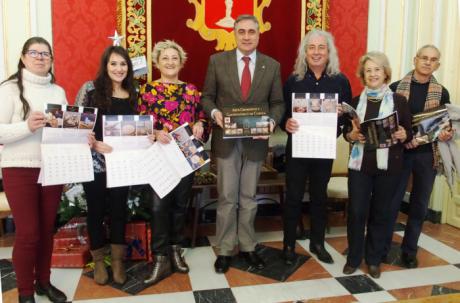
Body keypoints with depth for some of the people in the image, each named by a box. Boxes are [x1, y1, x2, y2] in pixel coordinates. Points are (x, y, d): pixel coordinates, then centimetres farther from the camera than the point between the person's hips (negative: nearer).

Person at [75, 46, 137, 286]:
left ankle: (117, 260, 27)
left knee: (119, 209, 10)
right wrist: (94, 143, -19)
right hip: (95, 161, -3)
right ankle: (99, 261, 27)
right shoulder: (90, 89, -4)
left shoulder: (132, 94, 8)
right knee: (96, 210, 9)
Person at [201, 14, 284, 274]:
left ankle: (248, 246, 28)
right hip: (227, 140, -1)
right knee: (227, 198, 5)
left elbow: (278, 102, 5)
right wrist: (215, 112, -17)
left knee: (249, 198, 12)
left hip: (256, 141, 1)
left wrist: (272, 122, -15)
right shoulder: (217, 61, 1)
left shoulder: (272, 66, 3)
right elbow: (207, 96, 4)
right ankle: (225, 250, 20)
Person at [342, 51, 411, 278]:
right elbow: (345, 132, 10)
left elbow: (409, 132, 5)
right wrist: (352, 135, -12)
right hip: (359, 164, 1)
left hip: (388, 165, -1)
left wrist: (403, 135, -17)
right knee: (356, 212, 1)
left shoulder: (398, 101, 2)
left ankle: (374, 260, 24)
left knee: (380, 212, 8)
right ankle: (353, 258, 18)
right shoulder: (356, 101, 8)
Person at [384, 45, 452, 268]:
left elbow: (448, 124, 10)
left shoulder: (442, 93, 5)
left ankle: (409, 251, 26)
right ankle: (383, 248, 20)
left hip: (427, 154, 2)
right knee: (392, 202, 4)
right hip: (399, 152, -2)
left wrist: (447, 134, -12)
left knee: (419, 205, 11)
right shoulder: (396, 88, -1)